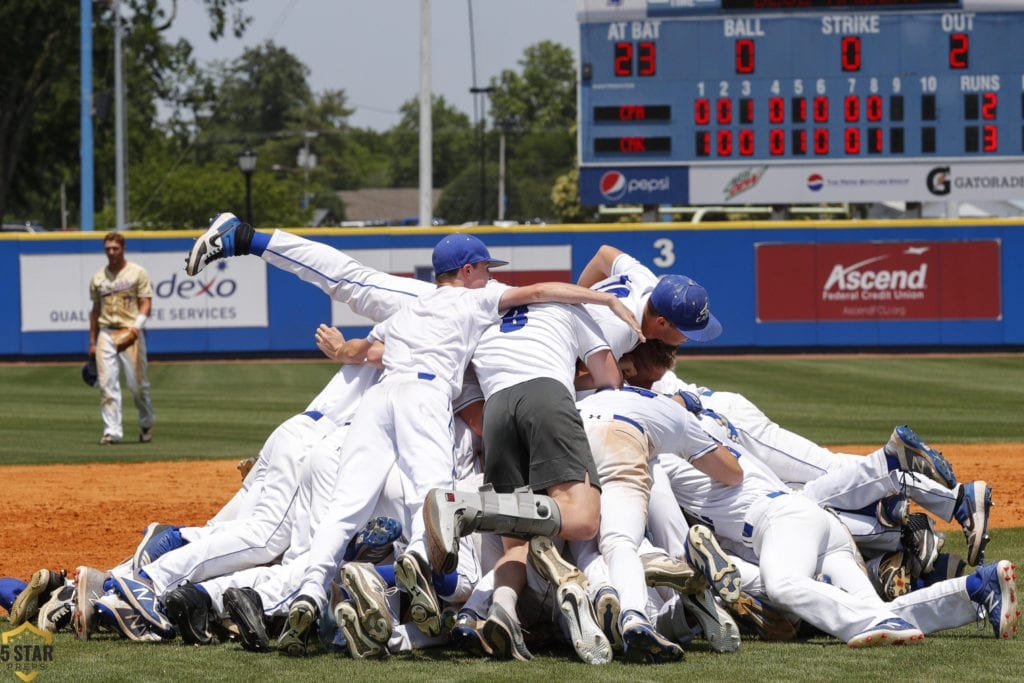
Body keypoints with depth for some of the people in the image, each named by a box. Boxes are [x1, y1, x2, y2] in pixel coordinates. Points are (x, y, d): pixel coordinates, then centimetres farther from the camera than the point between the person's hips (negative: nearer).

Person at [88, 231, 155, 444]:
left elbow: (146, 304, -4)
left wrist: (135, 329, -20)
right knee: (107, 384, -6)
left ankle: (146, 424, 20)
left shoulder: (138, 273, 1)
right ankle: (112, 431, -5)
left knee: (137, 383, -3)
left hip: (130, 334, -3)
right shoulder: (98, 277, 13)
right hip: (106, 334, 3)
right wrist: (92, 342, 15)